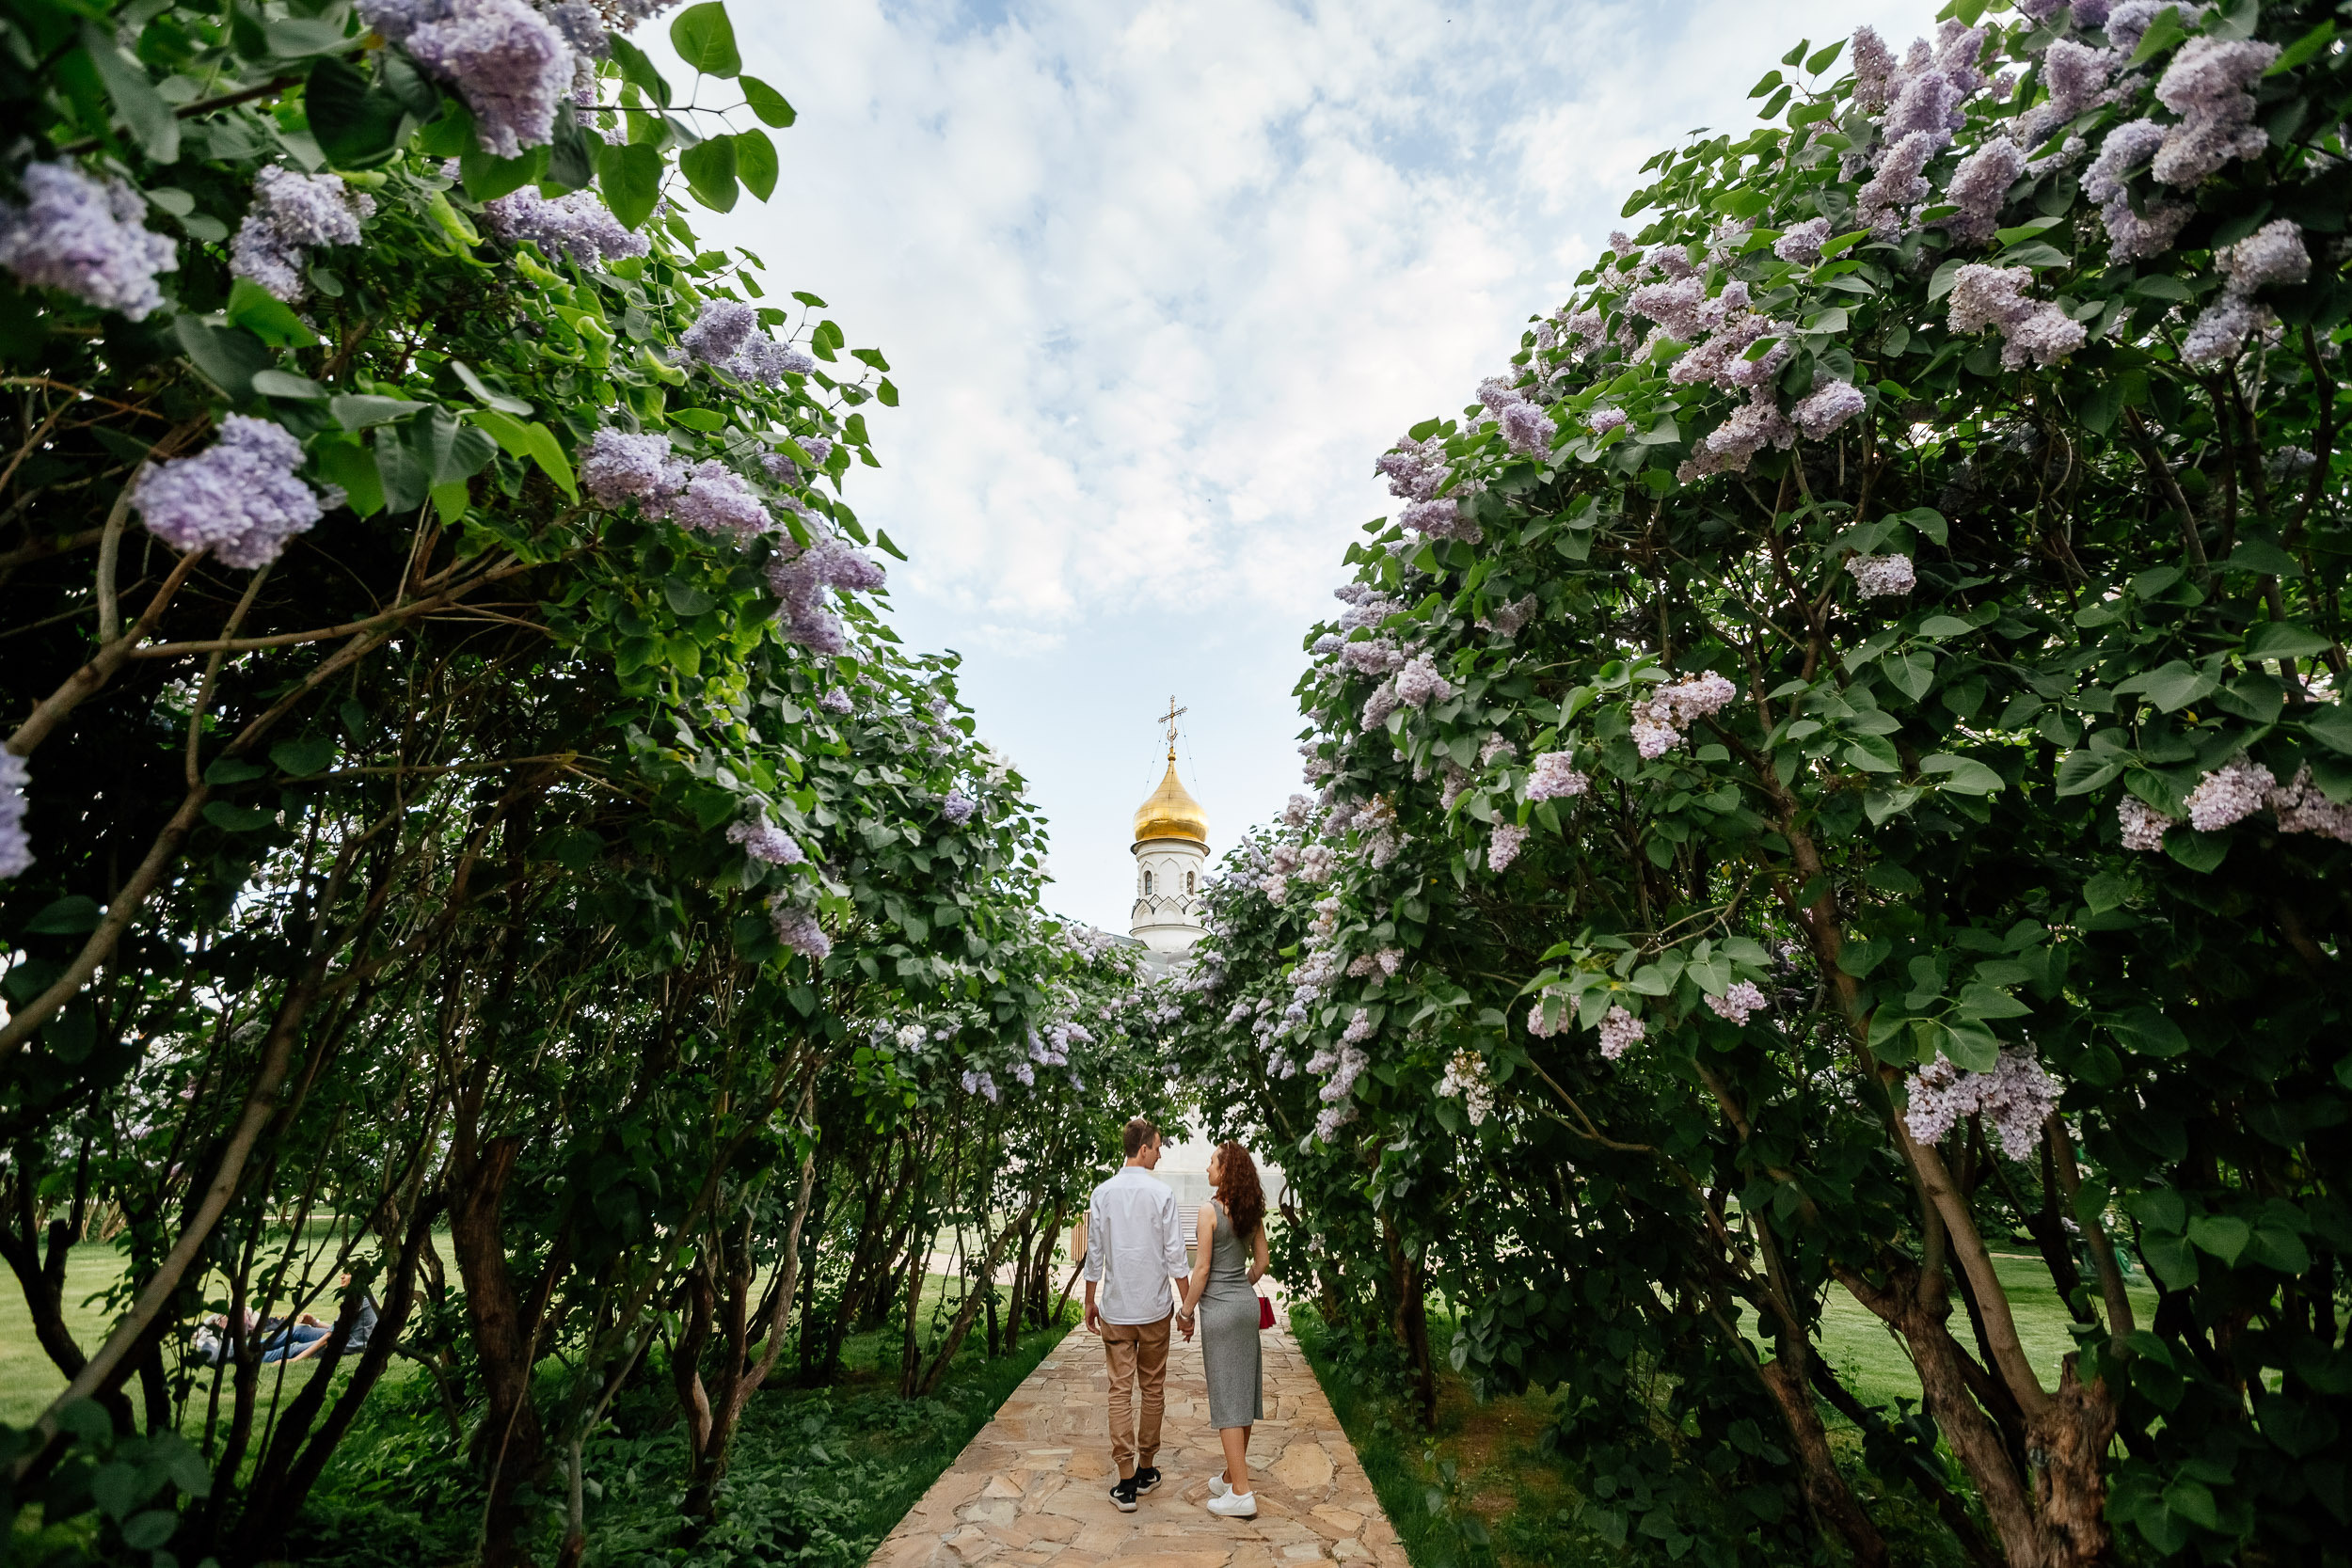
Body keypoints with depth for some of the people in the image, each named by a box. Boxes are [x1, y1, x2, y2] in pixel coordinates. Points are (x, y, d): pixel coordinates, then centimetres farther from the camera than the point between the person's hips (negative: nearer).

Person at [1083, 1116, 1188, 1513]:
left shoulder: (1103, 1193, -4)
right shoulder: (1161, 1193, -11)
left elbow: (1095, 1253, 1)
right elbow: (1174, 1254, -8)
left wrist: (1090, 1302, 13)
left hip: (1116, 1308, 1)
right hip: (1154, 1307, -1)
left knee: (1121, 1390, 6)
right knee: (1153, 1388, 15)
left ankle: (1126, 1482, 6)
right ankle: (1146, 1469, 26)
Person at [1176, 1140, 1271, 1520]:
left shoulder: (1210, 1210, -16)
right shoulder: (1252, 1210, 4)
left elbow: (1202, 1268, -15)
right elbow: (1262, 1260, 10)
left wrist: (1186, 1310, -5)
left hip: (1219, 1307, -7)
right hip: (1248, 1303, 7)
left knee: (1225, 1395, 1)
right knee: (1243, 1389, 15)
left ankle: (1241, 1493, 6)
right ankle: (1232, 1476, 28)